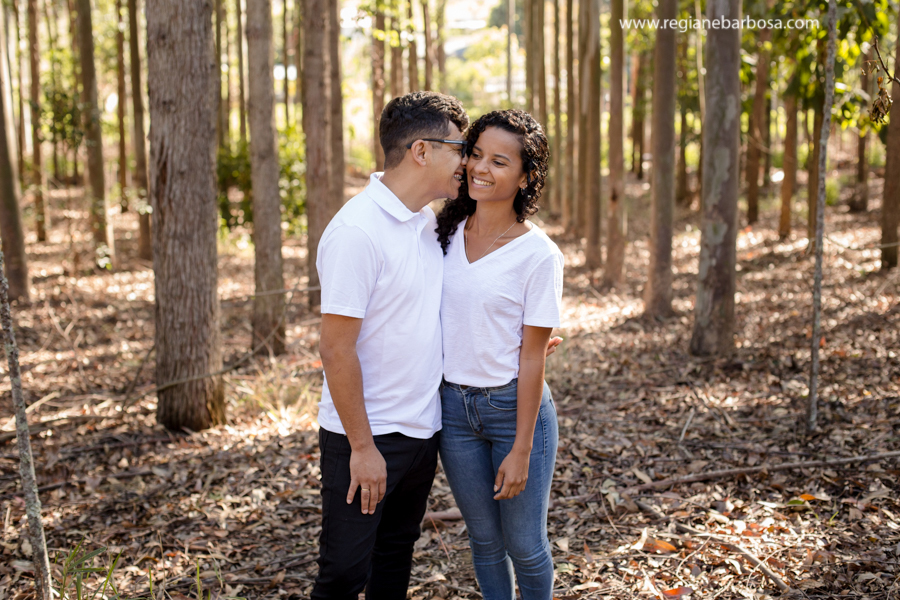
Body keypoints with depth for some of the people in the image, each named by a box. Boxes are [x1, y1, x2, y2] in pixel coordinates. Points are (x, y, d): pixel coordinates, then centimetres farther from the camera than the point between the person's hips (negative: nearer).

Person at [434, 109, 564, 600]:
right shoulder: (447, 233, 1)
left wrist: (521, 450, -12)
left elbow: (532, 357, -13)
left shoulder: (538, 255, -13)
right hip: (453, 406, 4)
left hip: (514, 406, -4)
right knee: (484, 538, 17)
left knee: (524, 545, 9)